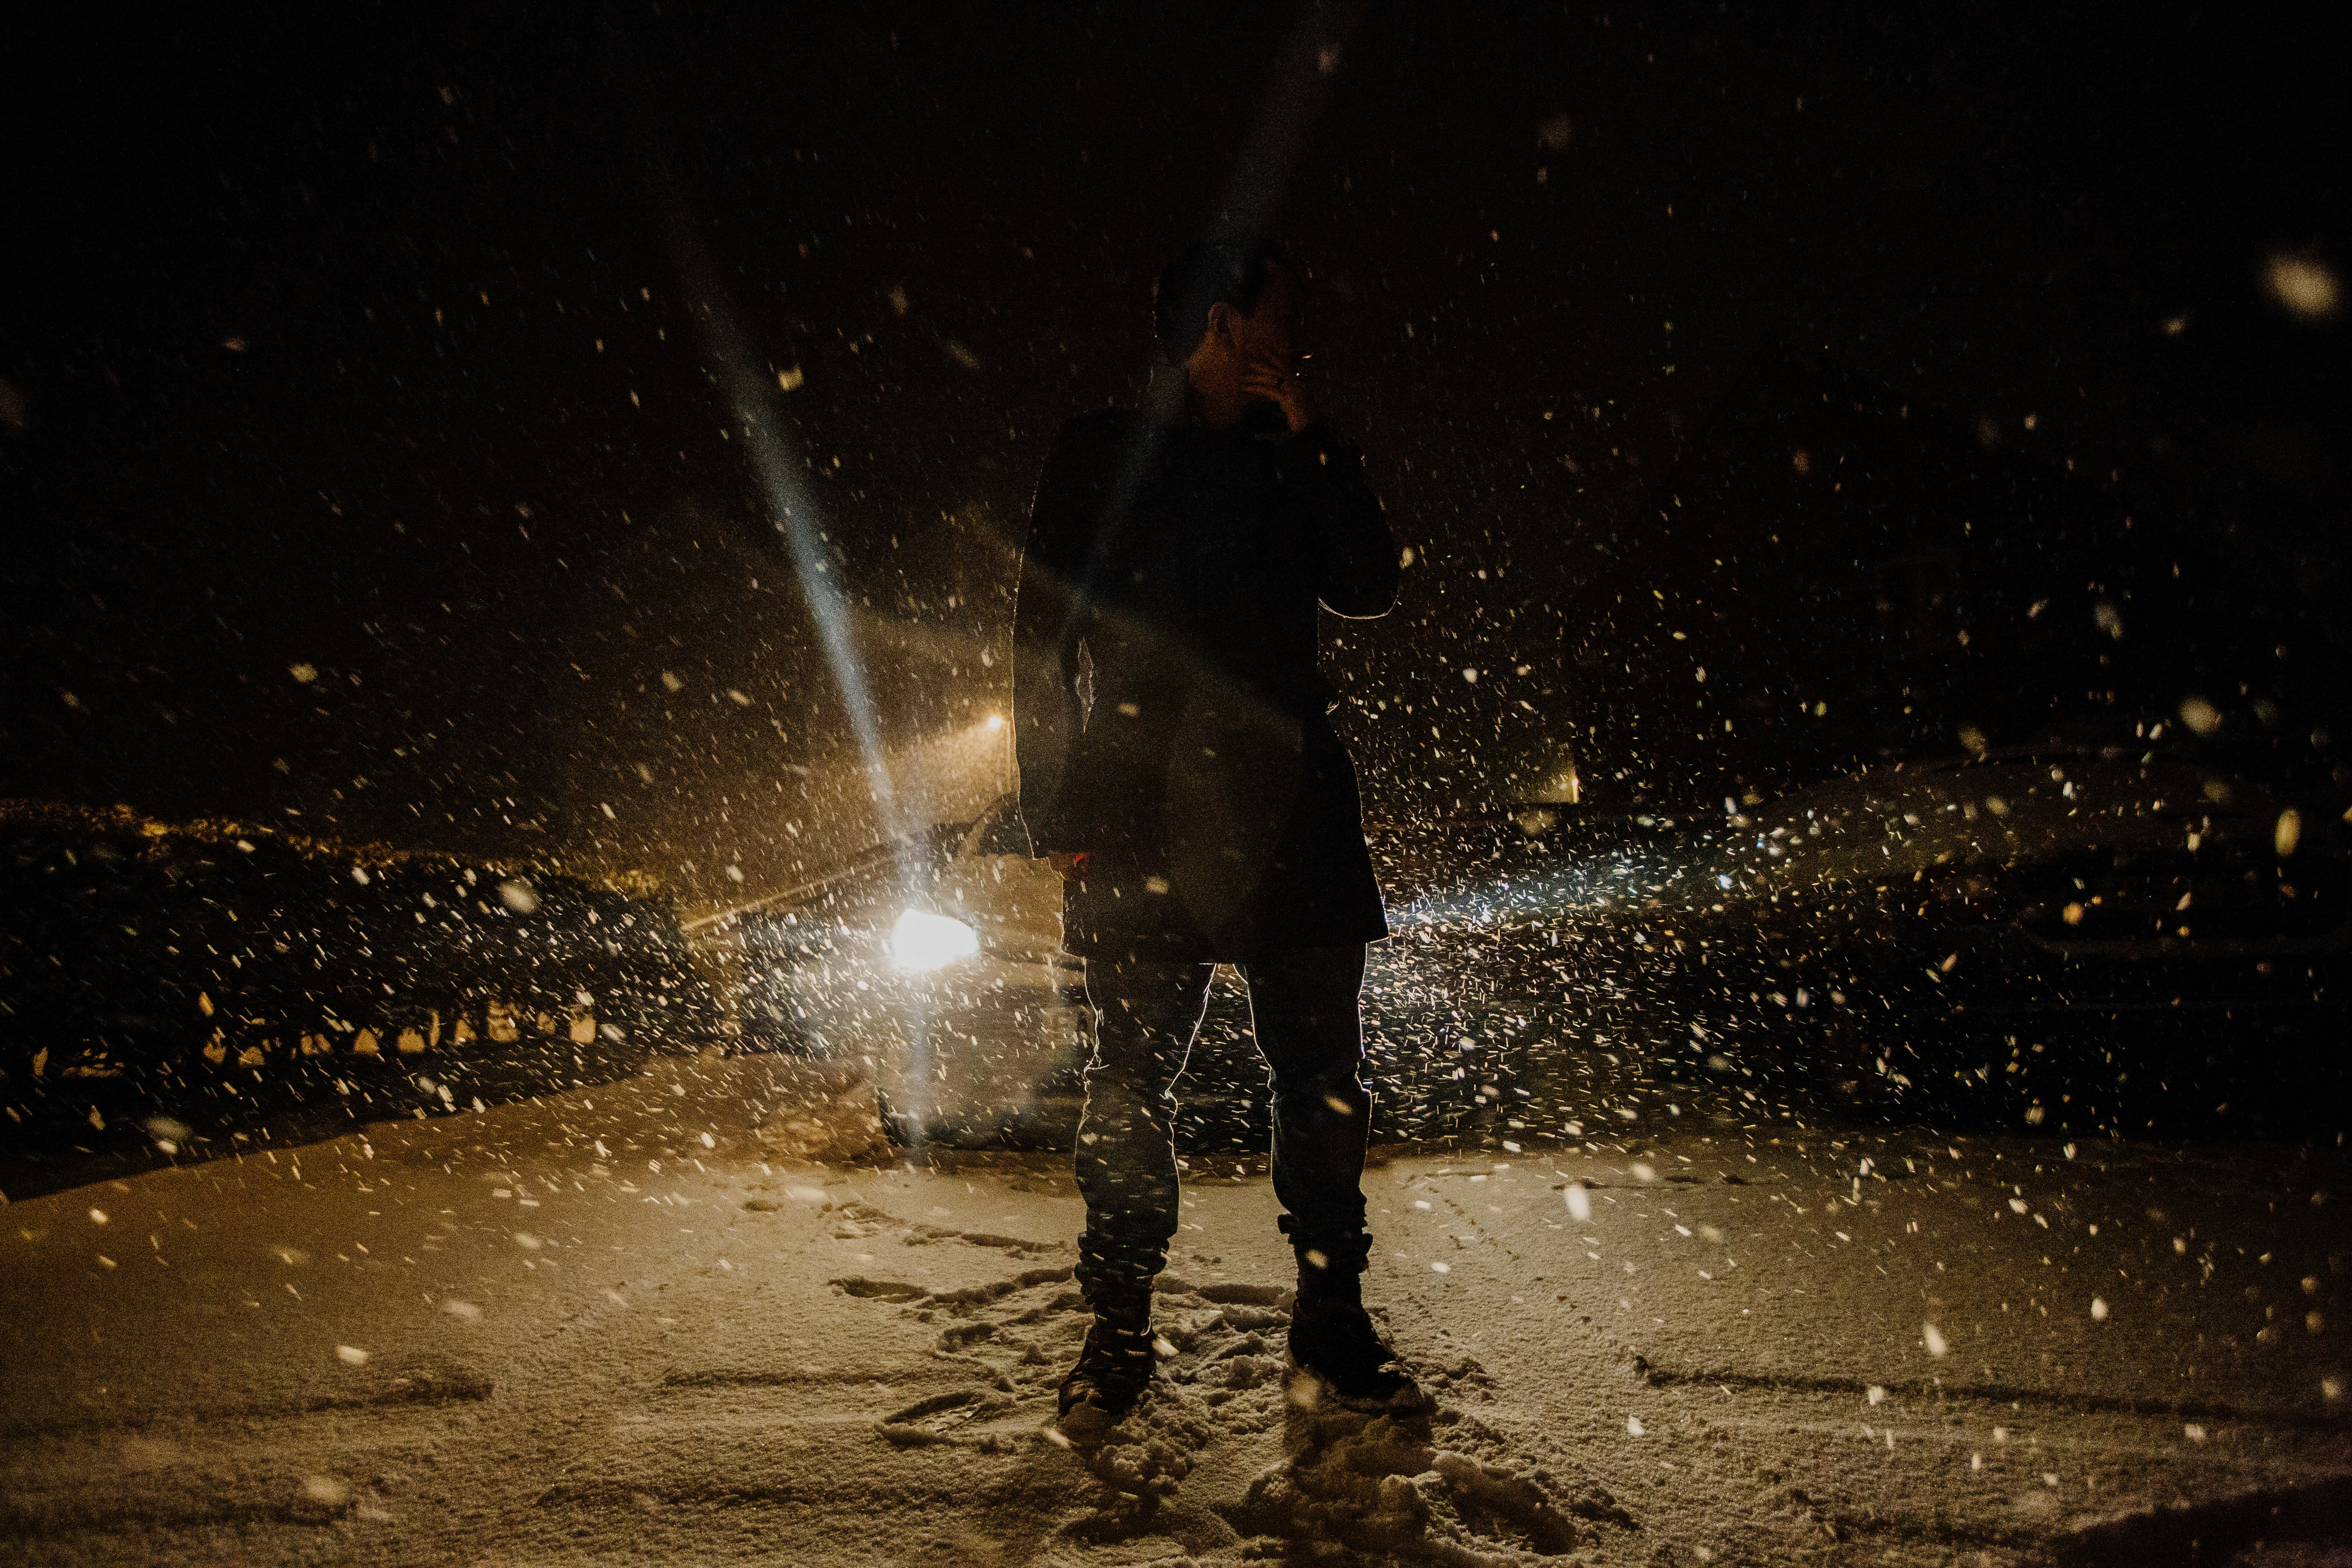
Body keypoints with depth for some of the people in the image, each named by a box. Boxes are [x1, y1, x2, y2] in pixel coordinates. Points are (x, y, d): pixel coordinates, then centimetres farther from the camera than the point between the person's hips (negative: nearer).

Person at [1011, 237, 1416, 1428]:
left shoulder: (1290, 462, 17)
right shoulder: (1101, 454, 7)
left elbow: (1368, 588, 5)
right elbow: (1043, 638, 2)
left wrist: (1310, 440, 2)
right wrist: (1054, 813, -6)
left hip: (1286, 808, 3)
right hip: (1140, 811, -3)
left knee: (1322, 1074, 3)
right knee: (1130, 1076, -1)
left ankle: (1331, 1317, 17)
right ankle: (1120, 1327, 13)